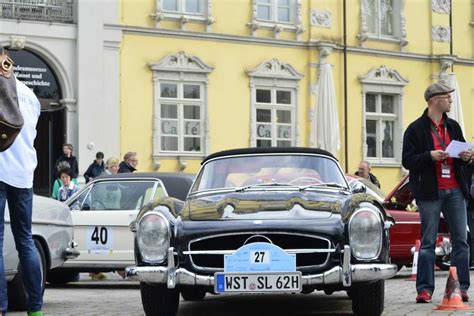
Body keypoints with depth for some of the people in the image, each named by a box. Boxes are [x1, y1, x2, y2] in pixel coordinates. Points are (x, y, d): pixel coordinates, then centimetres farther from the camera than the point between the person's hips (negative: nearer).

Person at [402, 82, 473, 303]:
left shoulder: (453, 127, 15)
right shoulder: (416, 129, -2)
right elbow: (407, 161, -6)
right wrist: (430, 156, -20)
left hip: (455, 190, 5)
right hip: (430, 192, -5)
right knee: (428, 242, -2)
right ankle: (424, 289, 2)